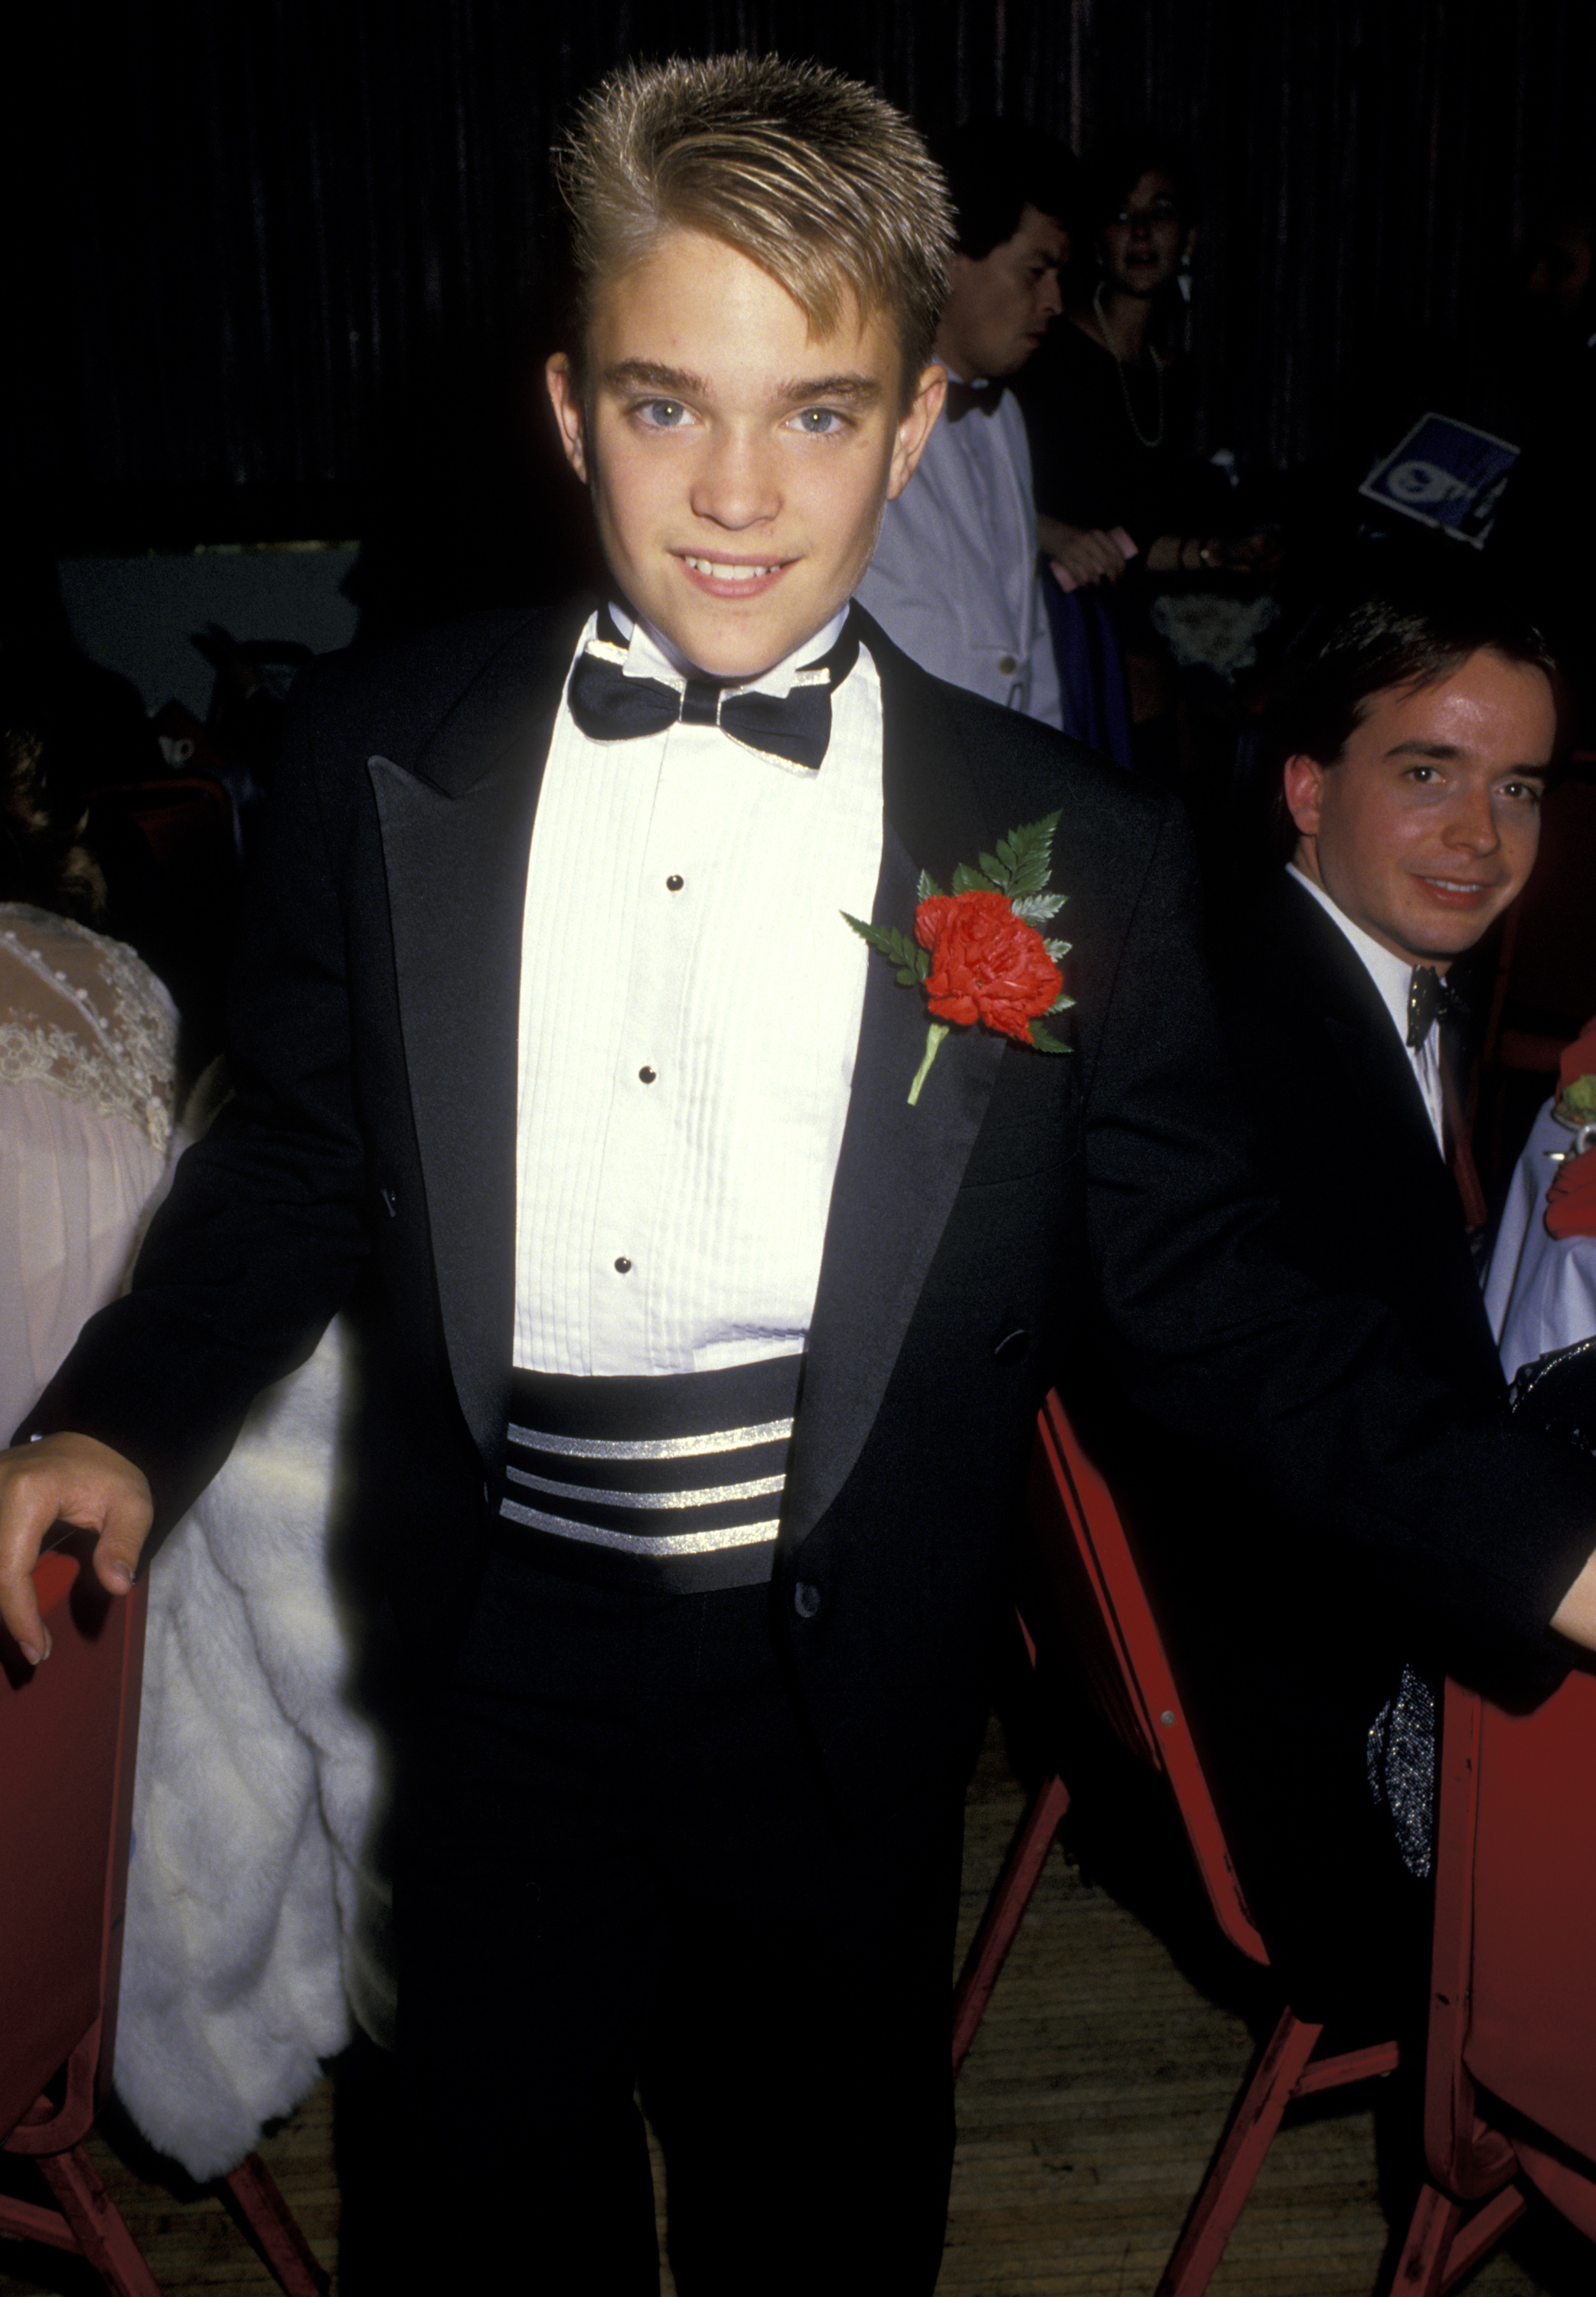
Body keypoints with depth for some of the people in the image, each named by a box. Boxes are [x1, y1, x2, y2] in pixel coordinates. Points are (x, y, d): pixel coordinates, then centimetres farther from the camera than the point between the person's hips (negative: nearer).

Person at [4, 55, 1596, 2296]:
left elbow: (1207, 1296, -6)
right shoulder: (379, 759, -5)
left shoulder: (1071, 855, -10)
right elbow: (300, 1161, 4)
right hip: (493, 1669, 2)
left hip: (845, 1703, -1)